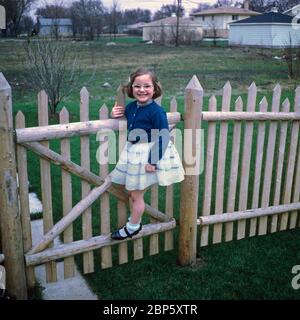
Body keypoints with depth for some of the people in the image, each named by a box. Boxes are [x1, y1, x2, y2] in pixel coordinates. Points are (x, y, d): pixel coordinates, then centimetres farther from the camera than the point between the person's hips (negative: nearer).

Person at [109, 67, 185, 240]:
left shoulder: (156, 111, -21)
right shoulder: (131, 106, 1)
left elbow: (163, 137, -21)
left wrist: (153, 161, -22)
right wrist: (116, 114, 0)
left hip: (148, 155, -7)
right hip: (133, 153, 7)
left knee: (136, 194, 6)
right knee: (134, 192, 19)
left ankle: (133, 227, 25)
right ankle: (135, 219, 40)